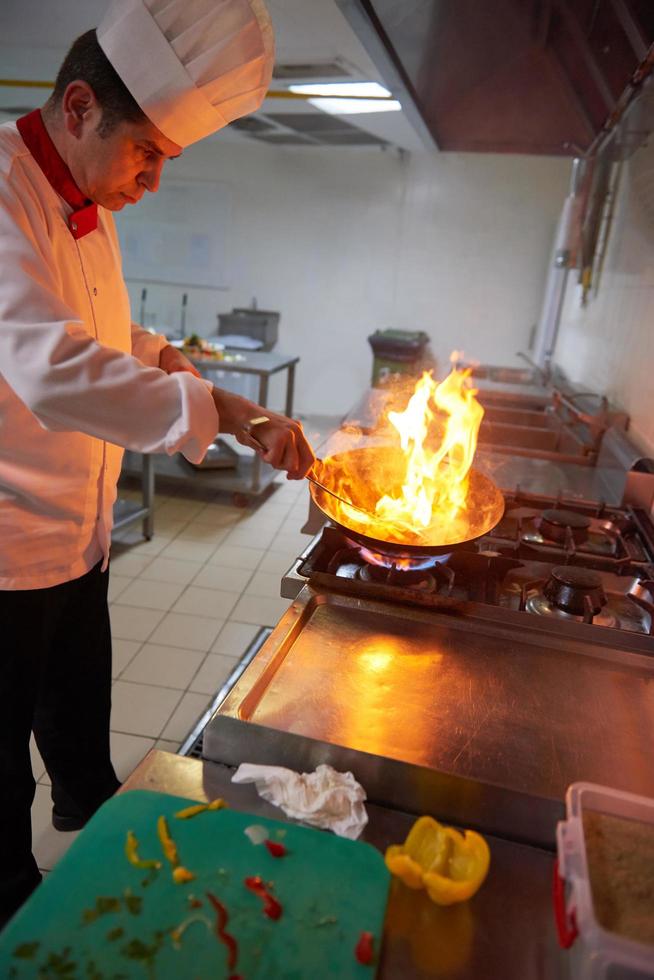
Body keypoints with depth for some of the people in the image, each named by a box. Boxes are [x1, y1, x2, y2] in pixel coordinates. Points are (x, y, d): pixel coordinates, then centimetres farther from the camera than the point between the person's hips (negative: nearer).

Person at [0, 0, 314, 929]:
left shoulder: (88, 207, 8)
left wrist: (156, 353, 5)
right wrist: (229, 412, -40)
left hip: (78, 527, 8)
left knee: (79, 698, 28)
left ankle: (88, 800, 54)